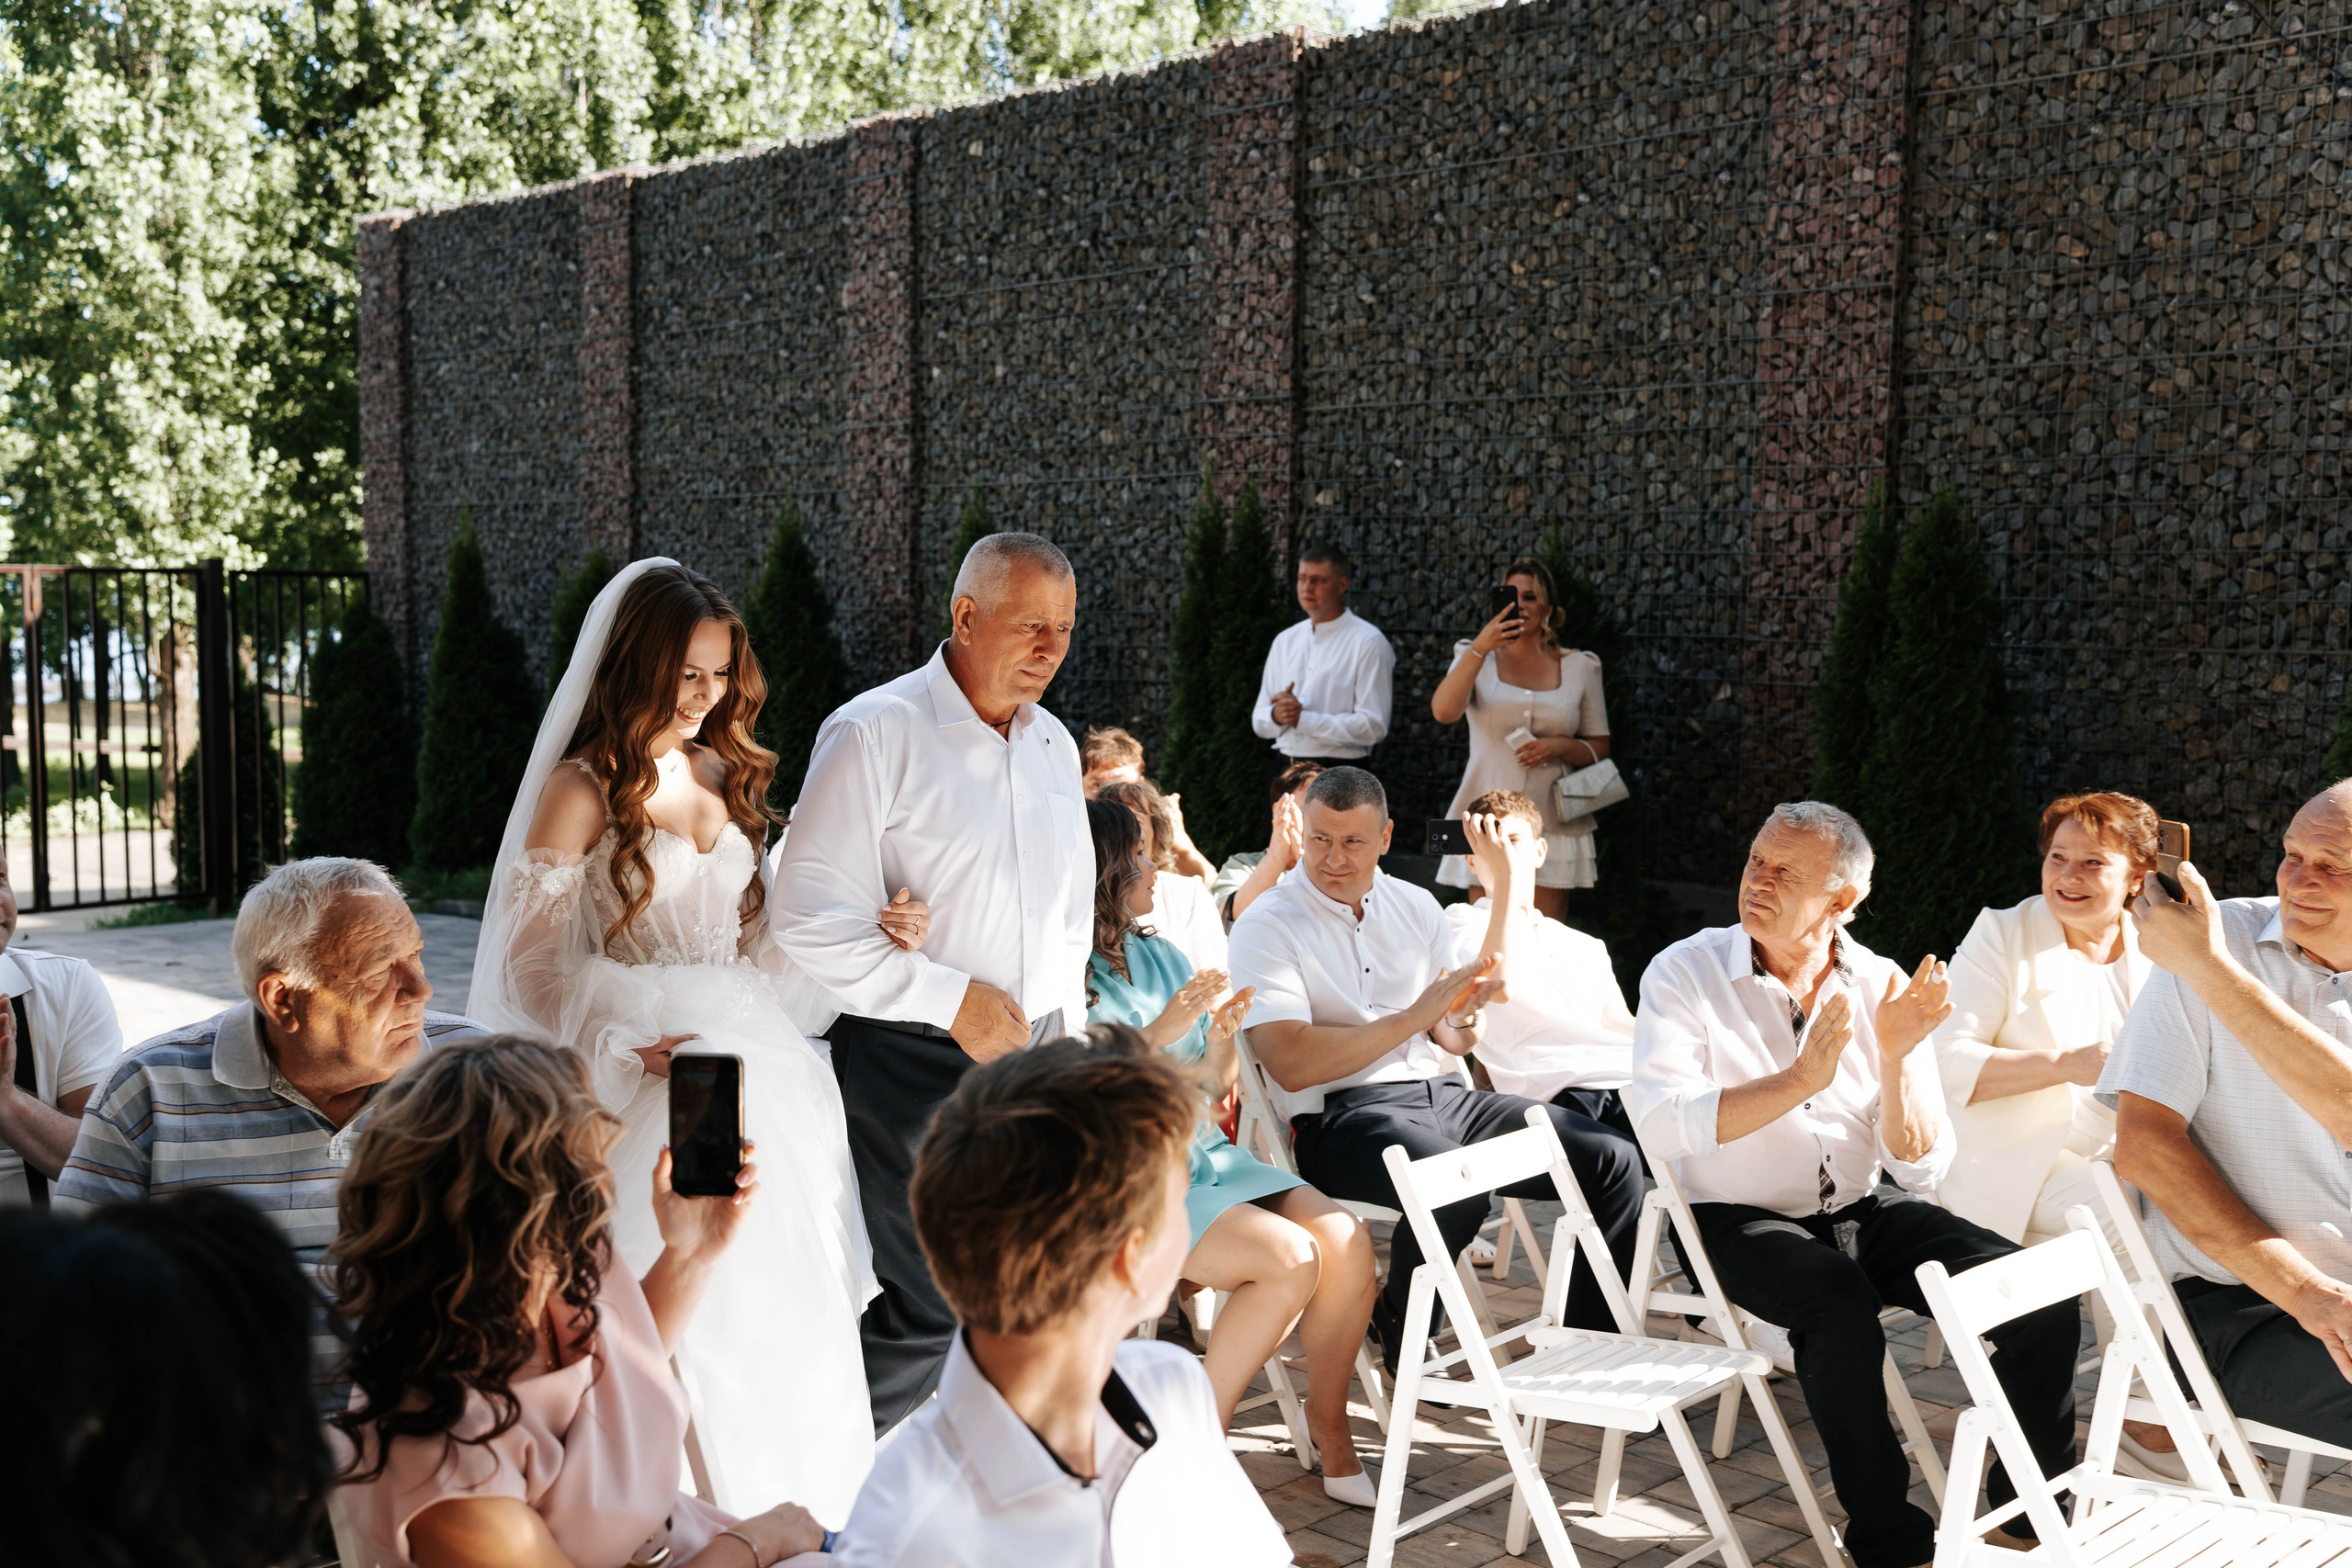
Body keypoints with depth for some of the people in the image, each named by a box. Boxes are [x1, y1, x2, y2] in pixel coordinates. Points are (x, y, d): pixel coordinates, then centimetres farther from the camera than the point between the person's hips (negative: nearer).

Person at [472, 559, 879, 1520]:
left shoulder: (724, 774, 11)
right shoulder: (582, 790, -7)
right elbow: (532, 966, -8)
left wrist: (869, 930, 3)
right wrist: (625, 1040, -21)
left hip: (753, 1072, 6)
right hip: (655, 1081, -6)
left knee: (776, 1300, 8)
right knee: (684, 1322, -3)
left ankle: (785, 1507, 21)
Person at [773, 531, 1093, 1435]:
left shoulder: (1054, 746, 15)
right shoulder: (876, 734, -9)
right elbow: (811, 922, -15)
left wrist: (1063, 1042, 17)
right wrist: (954, 1002, -14)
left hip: (1031, 1059, 7)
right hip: (913, 1065, -7)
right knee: (926, 1307, -7)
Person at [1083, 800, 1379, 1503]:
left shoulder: (1162, 956, 12)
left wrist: (1221, 1041, -6)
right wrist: (1156, 1035, -22)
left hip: (1204, 1156, 7)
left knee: (1348, 1240, -15)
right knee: (1290, 1258, -24)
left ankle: (1328, 1421, 3)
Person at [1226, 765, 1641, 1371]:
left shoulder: (1415, 906, 16)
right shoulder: (1267, 926, -3)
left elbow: (1454, 1040, 17)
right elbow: (1292, 1065, -15)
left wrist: (1464, 1015, -9)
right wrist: (1414, 1018, -14)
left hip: (1445, 1094, 7)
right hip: (1342, 1114, -6)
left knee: (1613, 1158, -7)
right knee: (1458, 1189, -36)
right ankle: (1399, 1342, -8)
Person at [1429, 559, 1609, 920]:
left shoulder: (1579, 668, 9)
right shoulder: (1477, 657, 6)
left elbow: (1600, 749, 12)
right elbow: (1443, 712, -13)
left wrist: (1561, 746, -9)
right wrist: (1480, 648, -21)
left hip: (1550, 821, 1)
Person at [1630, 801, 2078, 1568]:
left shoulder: (1880, 987, 0)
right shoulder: (1684, 974, -8)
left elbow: (1921, 1168, -4)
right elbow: (1660, 1126, -24)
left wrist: (1896, 1057, -20)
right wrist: (1799, 1082, -28)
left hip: (1867, 1212, 4)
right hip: (1741, 1220, -4)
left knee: (2043, 1299, -15)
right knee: (1843, 1306, -35)